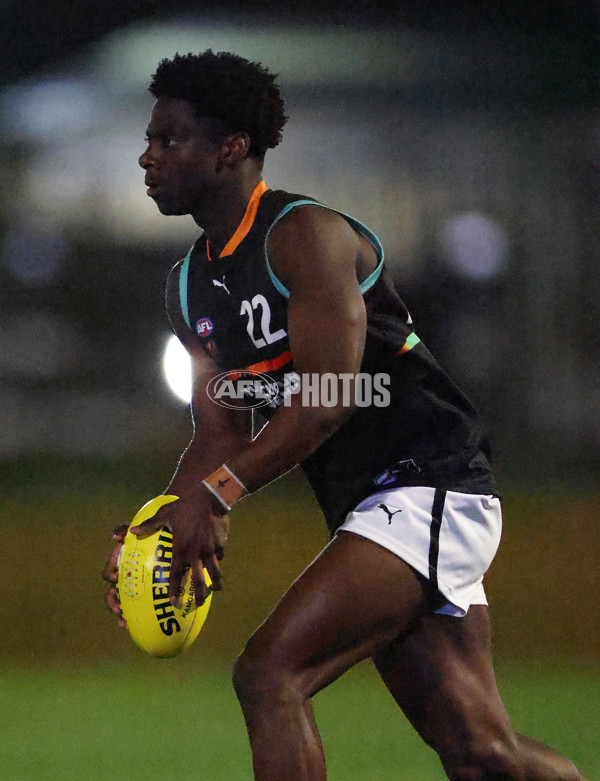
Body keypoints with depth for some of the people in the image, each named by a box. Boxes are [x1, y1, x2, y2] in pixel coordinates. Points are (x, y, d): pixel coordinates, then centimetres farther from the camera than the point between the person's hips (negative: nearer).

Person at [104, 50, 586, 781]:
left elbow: (327, 401, -21)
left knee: (268, 673, -20)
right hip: (365, 509, 9)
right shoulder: (189, 288, 14)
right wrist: (164, 525, -4)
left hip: (427, 487, -9)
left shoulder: (306, 234, -12)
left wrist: (213, 495, -26)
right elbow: (222, 432, 14)